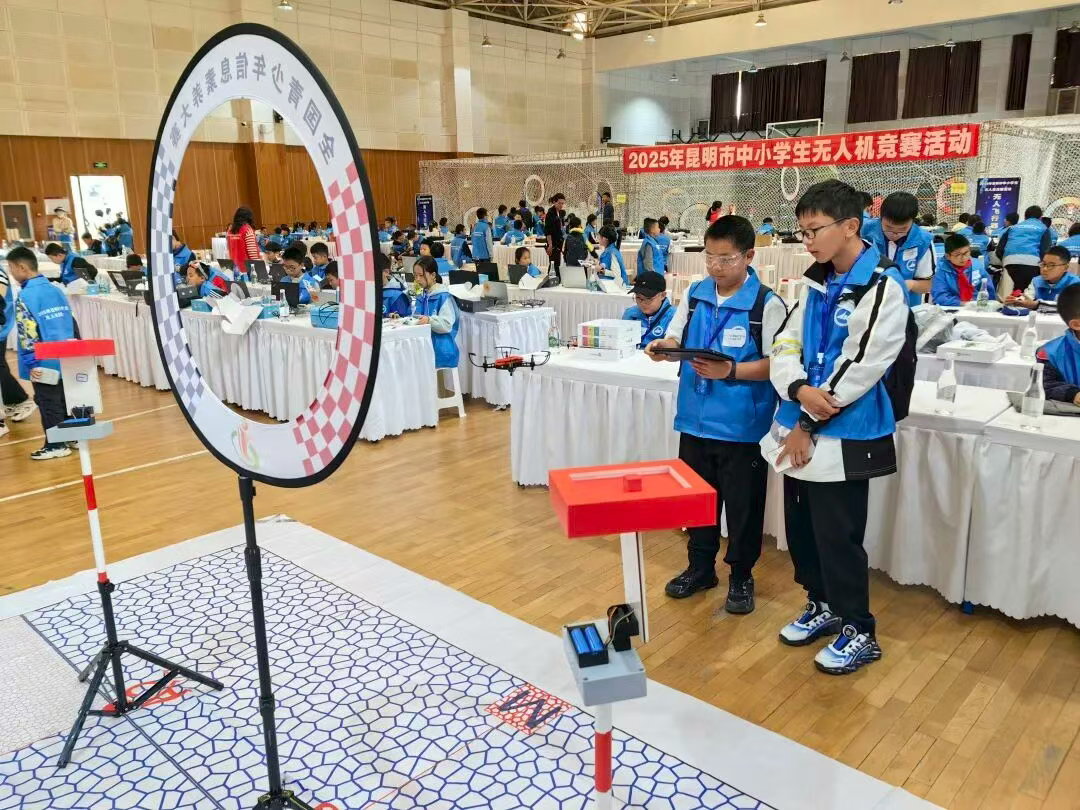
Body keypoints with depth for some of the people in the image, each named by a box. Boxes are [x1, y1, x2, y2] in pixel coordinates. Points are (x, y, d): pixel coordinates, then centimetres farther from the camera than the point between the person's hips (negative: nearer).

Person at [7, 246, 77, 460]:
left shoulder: (25, 296, -15)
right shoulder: (57, 290, 7)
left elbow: (28, 333, -19)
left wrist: (31, 363, -15)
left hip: (44, 362, -7)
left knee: (48, 404, 2)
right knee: (64, 399, 16)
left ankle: (56, 445, 9)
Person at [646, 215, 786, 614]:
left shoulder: (767, 304, -11)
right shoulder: (694, 294, 4)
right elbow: (677, 338, 10)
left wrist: (731, 371, -26)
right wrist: (664, 346, -12)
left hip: (742, 427, -5)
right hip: (695, 419, 5)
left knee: (743, 505, 9)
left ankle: (741, 576, 28)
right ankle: (700, 567, 35)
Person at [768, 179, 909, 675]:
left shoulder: (883, 288, -14)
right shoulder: (816, 283, 9)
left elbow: (859, 368, -18)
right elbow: (786, 346, 5)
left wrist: (807, 424, -14)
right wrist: (799, 390, -16)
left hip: (842, 438, -7)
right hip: (801, 430, 7)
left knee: (838, 537, 2)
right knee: (800, 528, 17)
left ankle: (859, 632, 22)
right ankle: (822, 606, 38)